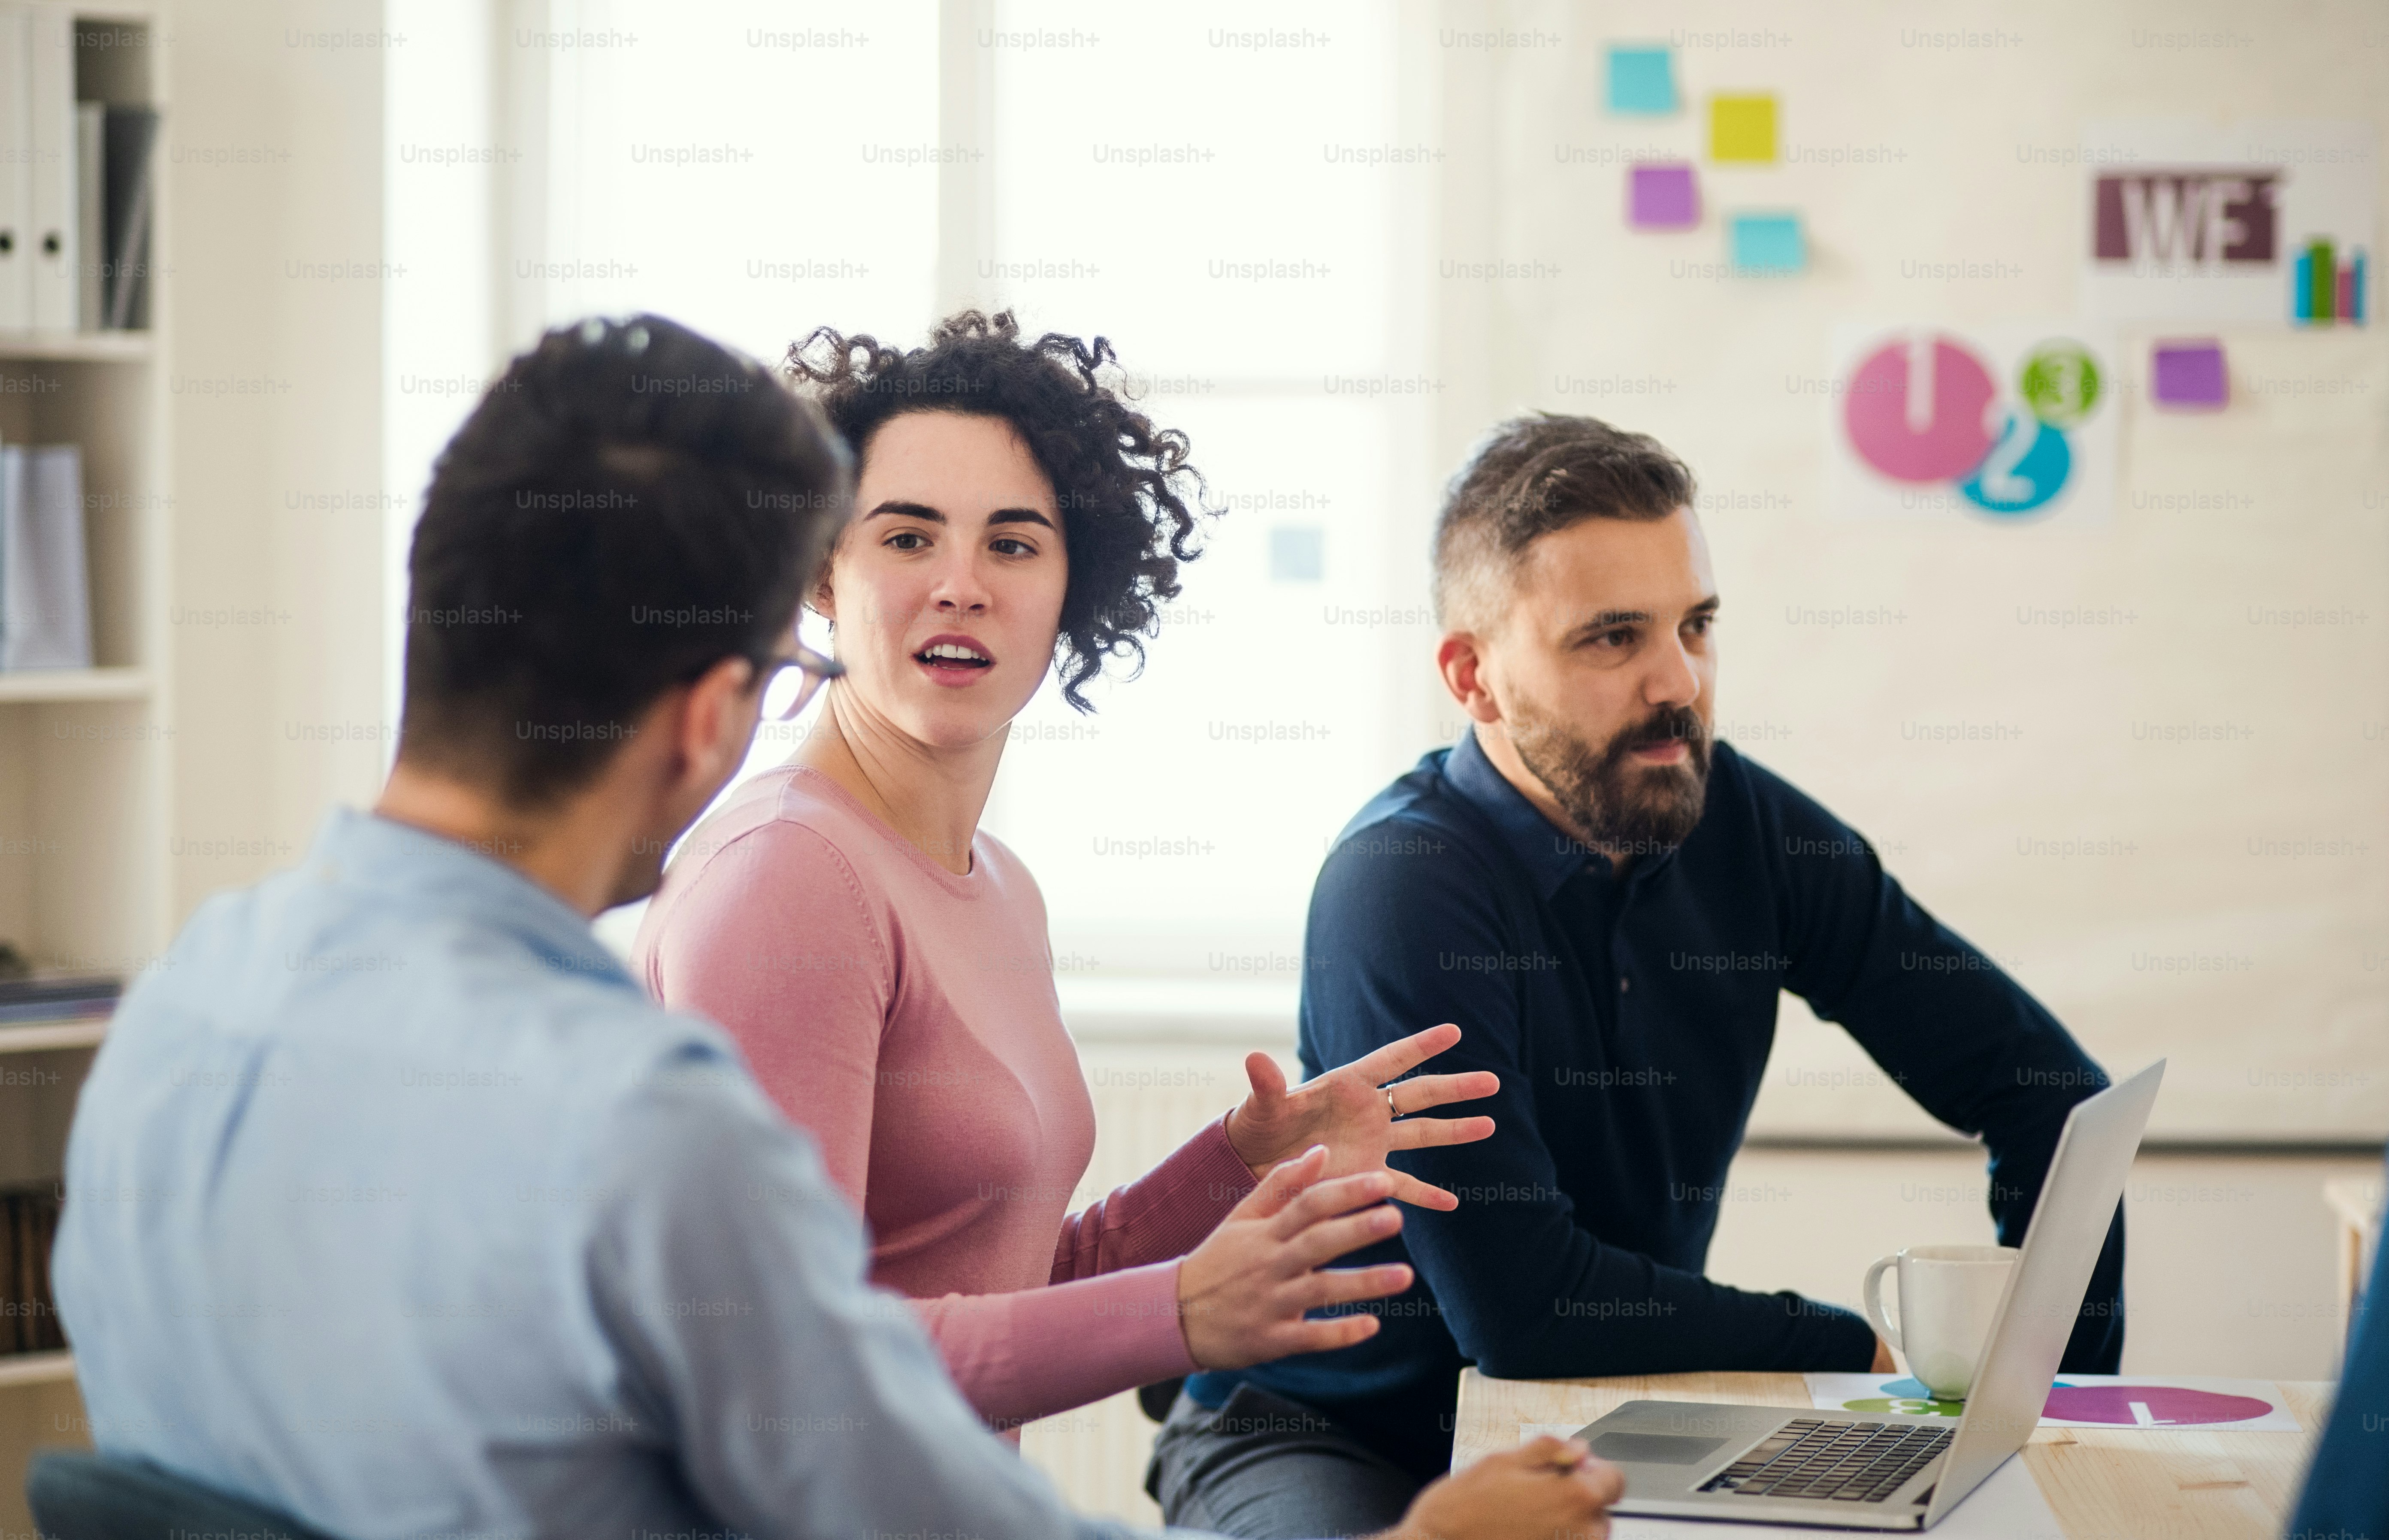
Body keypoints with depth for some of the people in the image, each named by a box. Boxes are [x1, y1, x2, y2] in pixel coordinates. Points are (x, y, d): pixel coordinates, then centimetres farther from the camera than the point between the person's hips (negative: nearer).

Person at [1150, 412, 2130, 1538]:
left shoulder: (1743, 827, -3)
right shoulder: (1401, 886, -20)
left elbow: (2047, 1083, 5)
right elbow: (1521, 1306, -27)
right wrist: (1857, 1356, -16)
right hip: (1329, 1441, -5)